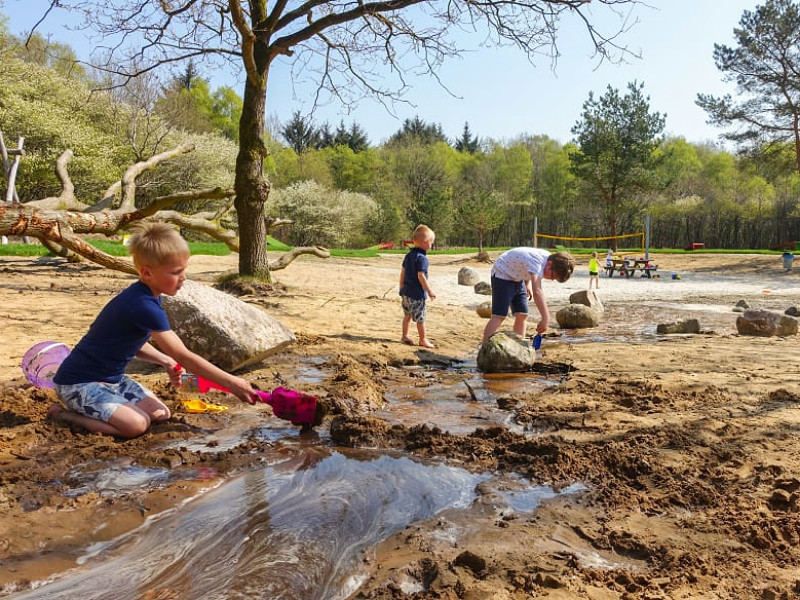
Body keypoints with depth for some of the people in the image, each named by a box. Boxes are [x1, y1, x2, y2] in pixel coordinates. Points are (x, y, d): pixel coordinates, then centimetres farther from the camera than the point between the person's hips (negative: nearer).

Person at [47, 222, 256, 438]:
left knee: (161, 414, 0)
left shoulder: (147, 297, 1)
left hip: (111, 378, 9)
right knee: (136, 424, -26)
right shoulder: (143, 306, -29)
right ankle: (64, 414, -3)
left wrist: (165, 361, -3)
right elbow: (183, 356, -30)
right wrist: (231, 382, -27)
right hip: (78, 382, -9)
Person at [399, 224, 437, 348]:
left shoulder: (409, 255, 8)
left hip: (406, 291, 9)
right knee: (420, 317, 3)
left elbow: (402, 272, 13)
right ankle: (423, 339, 14)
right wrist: (429, 291, -16)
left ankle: (405, 336, 27)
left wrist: (402, 287, 22)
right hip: (417, 293, -8)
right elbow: (421, 276, -22)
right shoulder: (422, 258, -18)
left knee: (407, 315, 19)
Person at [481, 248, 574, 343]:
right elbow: (537, 291, -48)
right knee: (499, 316, -17)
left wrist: (528, 284, 4)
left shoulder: (548, 256, -7)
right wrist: (546, 319, -52)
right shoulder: (536, 261, -35)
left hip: (517, 278, 9)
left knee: (522, 315, 1)